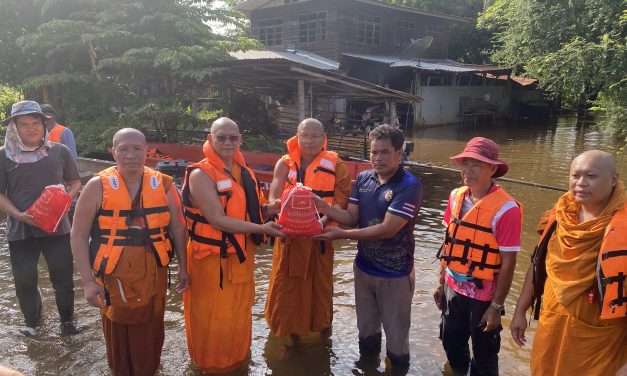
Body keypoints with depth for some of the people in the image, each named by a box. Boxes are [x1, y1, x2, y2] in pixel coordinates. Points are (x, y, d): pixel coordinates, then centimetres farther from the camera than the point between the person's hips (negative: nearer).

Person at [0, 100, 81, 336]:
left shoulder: (59, 151, 2)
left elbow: (75, 183, 10)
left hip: (57, 227, 0)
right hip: (20, 230, 0)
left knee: (63, 279, 8)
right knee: (24, 281, 11)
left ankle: (67, 319, 31)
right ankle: (31, 320, 37)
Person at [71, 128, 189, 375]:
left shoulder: (163, 185, -1)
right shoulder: (98, 186, -7)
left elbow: (177, 228, 7)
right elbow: (79, 236, -4)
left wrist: (183, 267, 7)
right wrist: (88, 281, -8)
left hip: (154, 276, 2)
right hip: (113, 278, -1)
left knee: (151, 334, 13)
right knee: (118, 334, 14)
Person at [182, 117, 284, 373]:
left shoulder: (244, 172, 6)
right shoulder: (201, 174, -17)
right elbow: (217, 219, -24)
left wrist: (269, 209, -5)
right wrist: (261, 229, -25)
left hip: (242, 256, 7)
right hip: (212, 258, -7)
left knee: (239, 314, 22)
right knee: (213, 318, 9)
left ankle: (237, 359, 45)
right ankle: (211, 364, 35)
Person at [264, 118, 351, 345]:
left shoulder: (334, 165, -3)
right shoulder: (285, 164, 0)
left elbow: (340, 201, -10)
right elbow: (274, 199, -8)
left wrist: (323, 221, -27)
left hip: (320, 236, -1)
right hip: (289, 234, 1)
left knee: (319, 282, 14)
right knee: (287, 284, 9)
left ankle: (321, 324, 40)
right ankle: (291, 329, 31)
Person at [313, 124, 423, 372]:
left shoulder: (409, 186, -20)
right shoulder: (363, 179, -1)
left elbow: (387, 229, -25)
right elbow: (352, 217, 0)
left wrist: (341, 235, -23)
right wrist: (325, 207, -19)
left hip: (395, 273, -5)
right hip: (363, 267, 6)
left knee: (396, 334, 12)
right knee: (366, 328, 24)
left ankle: (398, 369, 36)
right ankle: (367, 366, 46)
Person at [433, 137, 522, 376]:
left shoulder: (505, 209, -20)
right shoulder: (456, 197, -2)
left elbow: (508, 262, -17)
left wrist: (496, 306, -13)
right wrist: (441, 283, 10)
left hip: (483, 294, -5)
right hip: (453, 288, 5)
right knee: (451, 344, 22)